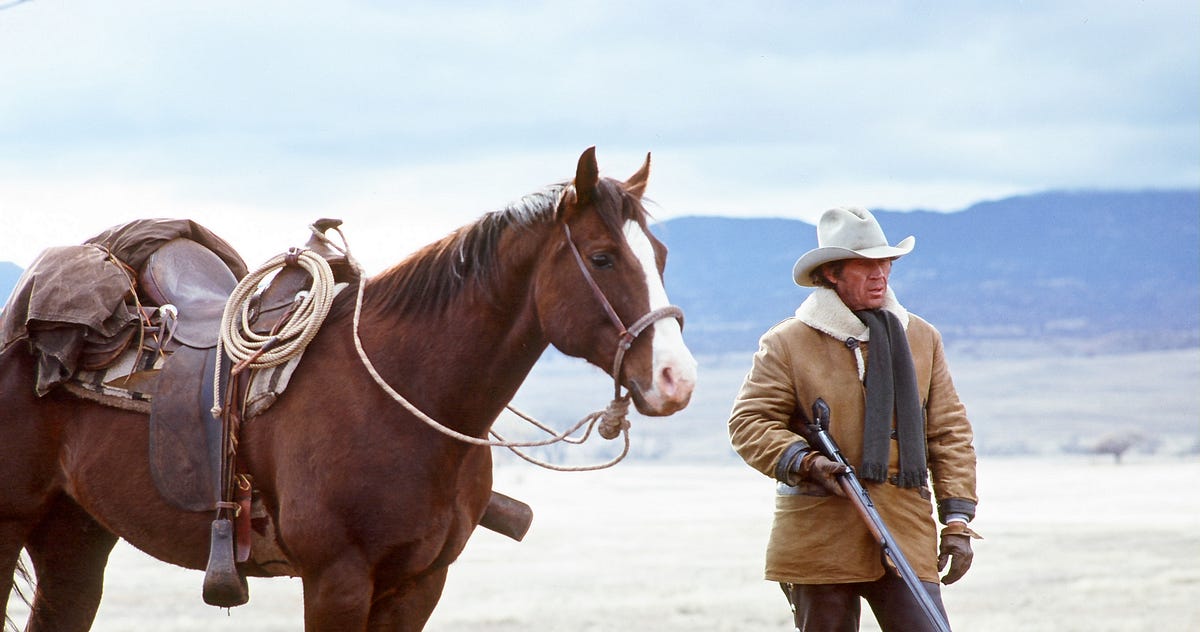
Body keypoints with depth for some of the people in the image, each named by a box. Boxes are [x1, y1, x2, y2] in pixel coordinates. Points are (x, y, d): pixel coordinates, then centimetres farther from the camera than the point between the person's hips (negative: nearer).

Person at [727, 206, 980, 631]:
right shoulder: (787, 343, 2)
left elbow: (950, 434, 13)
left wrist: (958, 521, 5)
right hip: (819, 543, -2)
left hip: (906, 538, 2)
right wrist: (804, 462, -18)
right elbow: (749, 422, -1)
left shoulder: (923, 339, 13)